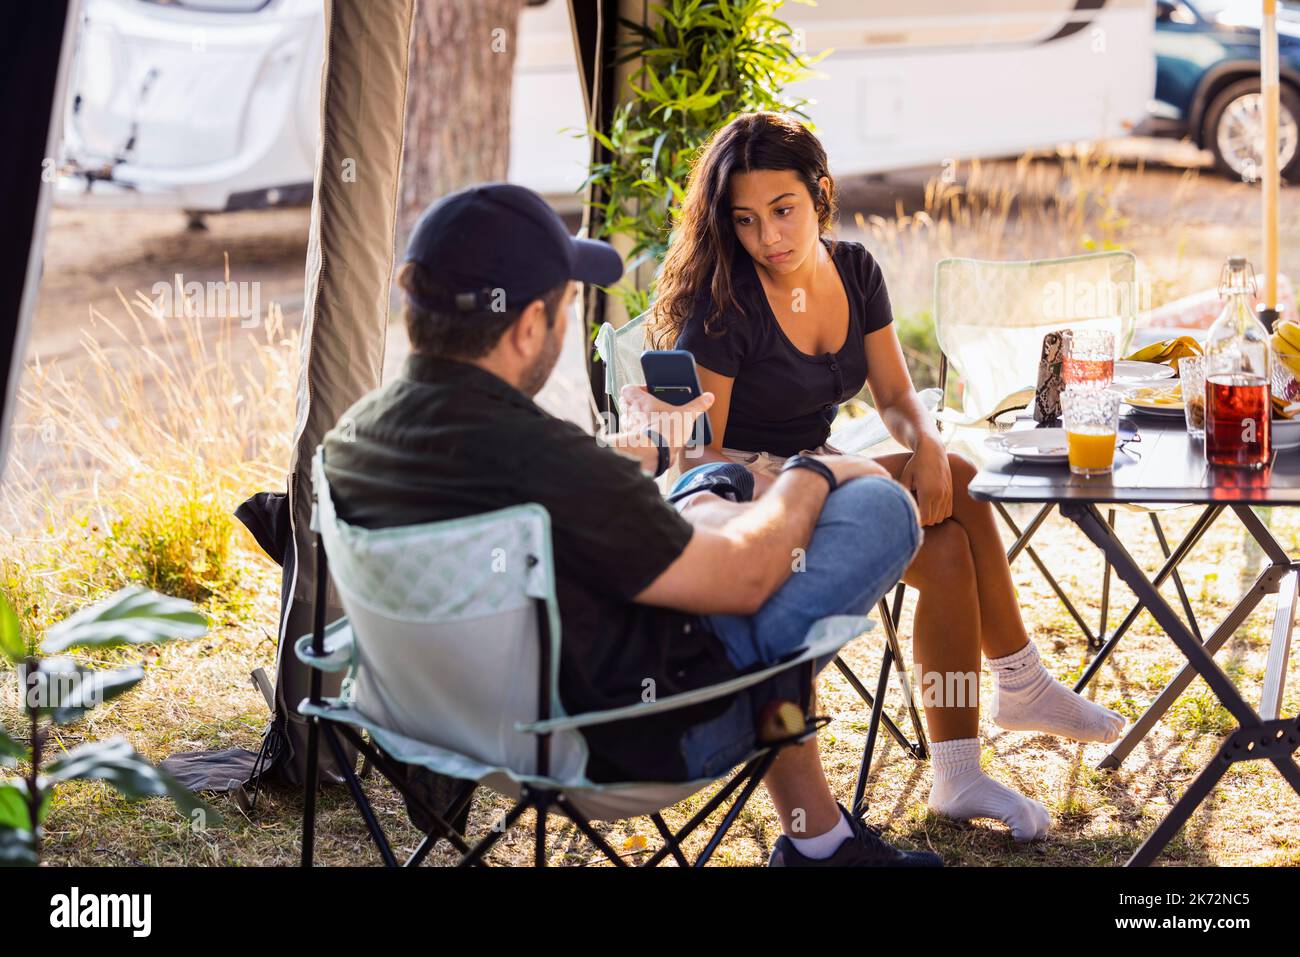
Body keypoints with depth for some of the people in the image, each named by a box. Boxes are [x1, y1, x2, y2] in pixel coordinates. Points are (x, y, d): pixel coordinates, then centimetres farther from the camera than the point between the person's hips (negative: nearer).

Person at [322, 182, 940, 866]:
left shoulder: (353, 434, -7)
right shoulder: (536, 460, -33)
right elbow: (737, 579, -19)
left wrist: (639, 451, 30)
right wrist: (810, 476, 0)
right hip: (634, 743, -8)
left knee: (710, 503, 31)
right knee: (881, 505, -1)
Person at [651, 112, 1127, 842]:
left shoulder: (856, 272, 3)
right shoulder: (723, 304, -16)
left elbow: (896, 395, 7)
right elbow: (698, 454, -17)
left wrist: (926, 445, -17)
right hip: (748, 494, -7)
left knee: (946, 547, -21)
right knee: (961, 489, -23)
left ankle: (960, 775, -13)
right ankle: (1021, 684, -12)